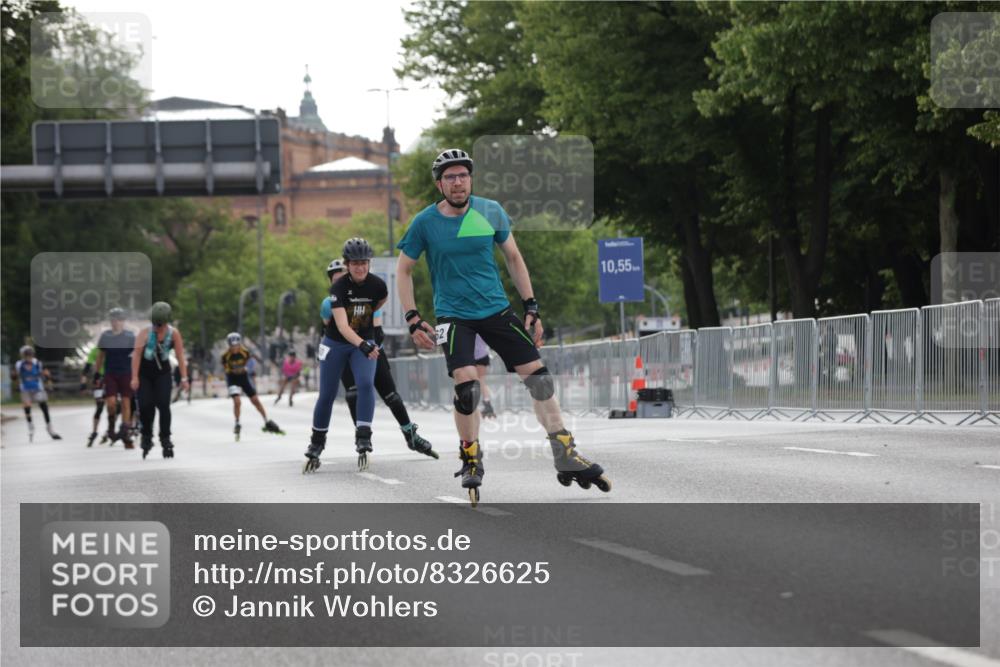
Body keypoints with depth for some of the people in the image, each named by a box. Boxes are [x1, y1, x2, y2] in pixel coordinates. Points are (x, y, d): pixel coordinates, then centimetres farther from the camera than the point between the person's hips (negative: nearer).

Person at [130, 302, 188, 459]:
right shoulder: (145, 332, -16)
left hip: (163, 373, 1)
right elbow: (136, 354, -18)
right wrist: (134, 377, -24)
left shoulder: (174, 333, -10)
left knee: (163, 404, -15)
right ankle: (146, 436, 15)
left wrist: (184, 378, -12)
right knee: (145, 406, -9)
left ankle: (165, 439, -7)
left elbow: (180, 356, -8)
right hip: (144, 374, -1)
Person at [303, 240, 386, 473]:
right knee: (327, 395, 3)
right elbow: (342, 326, -33)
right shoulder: (339, 287, -24)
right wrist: (363, 346, -47)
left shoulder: (377, 285, -14)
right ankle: (315, 447, 19)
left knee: (366, 384, -23)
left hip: (364, 342, 1)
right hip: (336, 343, -1)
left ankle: (363, 441, -20)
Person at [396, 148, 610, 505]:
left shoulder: (490, 212, -2)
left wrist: (531, 308, 6)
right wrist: (413, 321, -4)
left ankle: (567, 459, 7)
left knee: (539, 376, -2)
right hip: (453, 315, -3)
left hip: (496, 309, 3)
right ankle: (471, 460, 0)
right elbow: (403, 270, 4)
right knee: (466, 383, -22)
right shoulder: (425, 222, -7)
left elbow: (513, 258, 10)